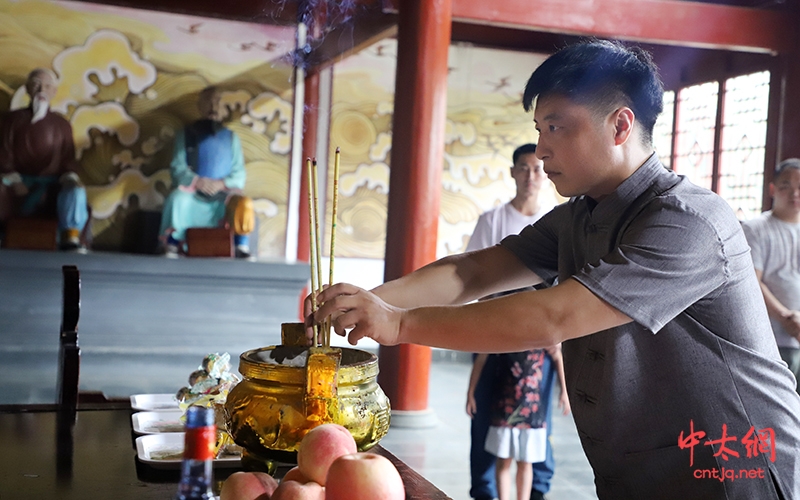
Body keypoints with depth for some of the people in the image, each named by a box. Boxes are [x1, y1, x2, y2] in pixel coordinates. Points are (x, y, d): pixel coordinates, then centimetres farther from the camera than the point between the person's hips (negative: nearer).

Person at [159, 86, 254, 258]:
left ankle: (242, 249, -29)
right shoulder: (185, 135, 12)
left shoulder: (231, 138, 15)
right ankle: (171, 248, -29)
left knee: (242, 203, -33)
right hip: (192, 193, 0)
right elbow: (177, 167, 1)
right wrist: (197, 181, -18)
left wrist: (222, 183, -15)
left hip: (223, 194, 1)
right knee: (176, 199, -35)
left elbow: (239, 173, 6)